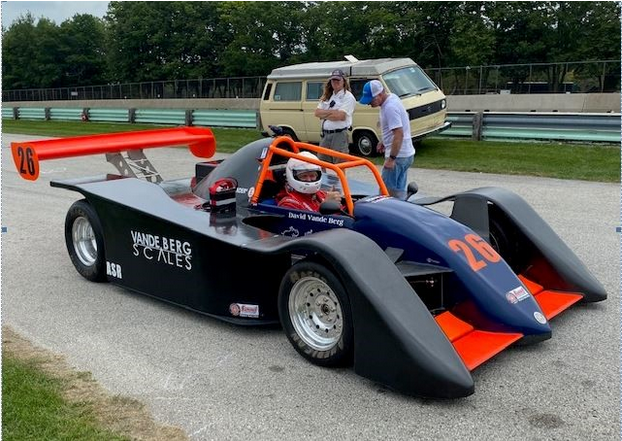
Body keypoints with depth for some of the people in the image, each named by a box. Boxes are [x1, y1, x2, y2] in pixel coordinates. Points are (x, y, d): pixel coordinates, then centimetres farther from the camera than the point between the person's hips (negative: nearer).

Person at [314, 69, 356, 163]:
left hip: (339, 134, -7)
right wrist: (332, 111, -8)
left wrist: (324, 115, -4)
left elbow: (340, 116, -16)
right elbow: (317, 112, 5)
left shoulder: (348, 97, -5)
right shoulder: (327, 96, 16)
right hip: (325, 134, 7)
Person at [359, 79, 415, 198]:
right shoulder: (391, 97, 9)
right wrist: (384, 141, 20)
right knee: (399, 191, 13)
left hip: (398, 156, -10)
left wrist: (391, 158, -25)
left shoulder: (390, 107, -22)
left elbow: (399, 134, -27)